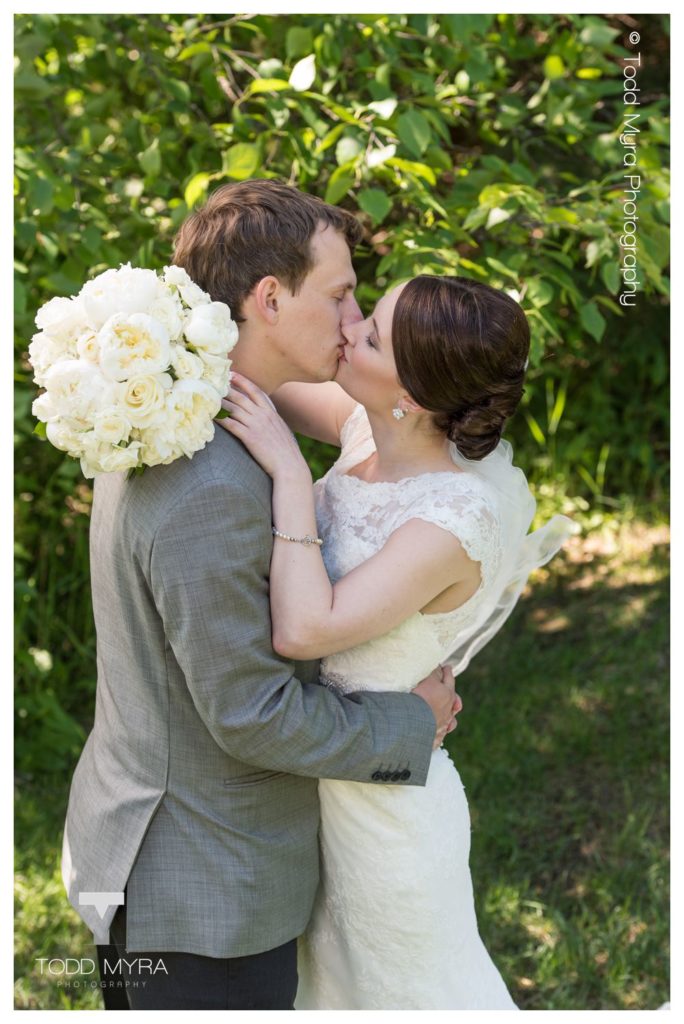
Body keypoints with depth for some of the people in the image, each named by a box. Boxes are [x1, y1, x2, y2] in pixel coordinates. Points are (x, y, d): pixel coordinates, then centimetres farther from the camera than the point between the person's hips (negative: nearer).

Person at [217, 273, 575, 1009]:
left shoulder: (454, 521, -31)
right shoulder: (372, 429, -9)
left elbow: (302, 630, -38)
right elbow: (262, 385, 7)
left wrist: (289, 472, -34)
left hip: (373, 802, -8)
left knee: (405, 988, 18)